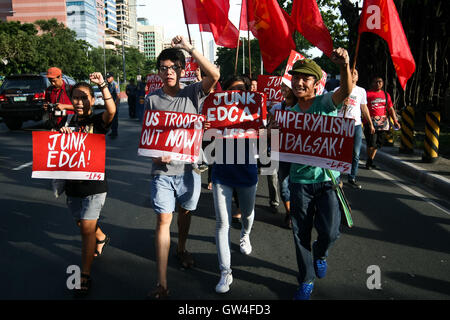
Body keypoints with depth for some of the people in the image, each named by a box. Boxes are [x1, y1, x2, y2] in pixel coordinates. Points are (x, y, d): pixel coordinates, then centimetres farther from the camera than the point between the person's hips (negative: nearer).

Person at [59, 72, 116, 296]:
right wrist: (61, 135, -12)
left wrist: (102, 85, -36)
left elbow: (111, 110, -27)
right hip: (73, 183, 6)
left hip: (95, 184, -6)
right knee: (82, 224, 20)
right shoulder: (68, 124, 9)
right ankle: (102, 238, 52)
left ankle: (85, 275, 3)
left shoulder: (98, 121, -6)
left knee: (87, 228, -8)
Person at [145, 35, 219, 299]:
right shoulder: (152, 99, 2)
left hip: (189, 168, 1)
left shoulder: (193, 94, -2)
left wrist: (190, 48, -20)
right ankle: (162, 283, 1)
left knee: (185, 212, 19)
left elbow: (214, 75, -19)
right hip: (162, 170, 0)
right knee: (163, 220, -4)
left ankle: (182, 249, 48)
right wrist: (155, 155, -11)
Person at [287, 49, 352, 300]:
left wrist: (345, 67, -49)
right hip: (300, 179, 3)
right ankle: (306, 281, 28)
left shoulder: (326, 103, -5)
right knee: (301, 234, 7)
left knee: (330, 232, -6)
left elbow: (346, 90, -28)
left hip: (327, 178, -2)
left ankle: (320, 253, 32)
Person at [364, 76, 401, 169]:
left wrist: (395, 121, 10)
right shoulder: (367, 94, 1)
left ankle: (370, 161, 22)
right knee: (371, 143, -8)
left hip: (383, 122, 5)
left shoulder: (386, 94, 16)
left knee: (378, 143, 8)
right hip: (371, 122, -5)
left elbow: (391, 109, 17)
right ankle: (369, 162, 8)